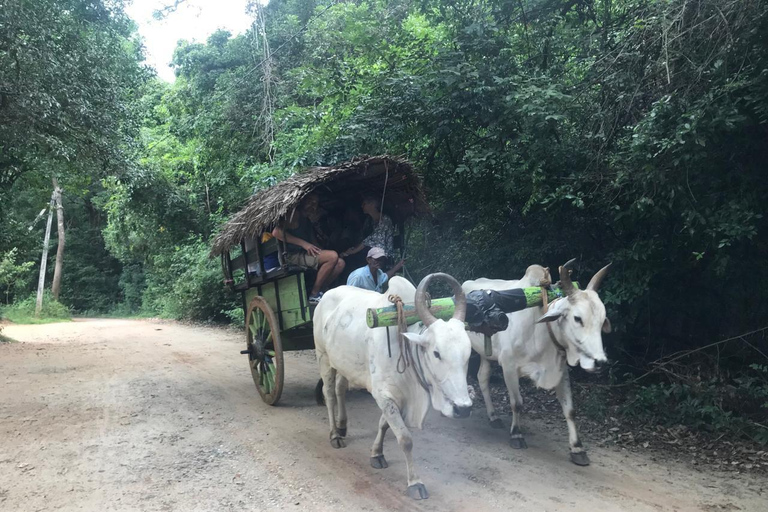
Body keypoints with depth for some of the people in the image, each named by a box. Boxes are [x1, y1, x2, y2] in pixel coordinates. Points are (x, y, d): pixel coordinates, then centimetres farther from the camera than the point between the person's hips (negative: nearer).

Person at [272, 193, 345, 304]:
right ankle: (314, 295, -19)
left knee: (340, 263, -6)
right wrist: (304, 243, -20)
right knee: (333, 256, -24)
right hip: (293, 256, -8)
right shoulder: (295, 215, -5)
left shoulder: (308, 220, 20)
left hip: (306, 255, 8)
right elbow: (276, 232, -20)